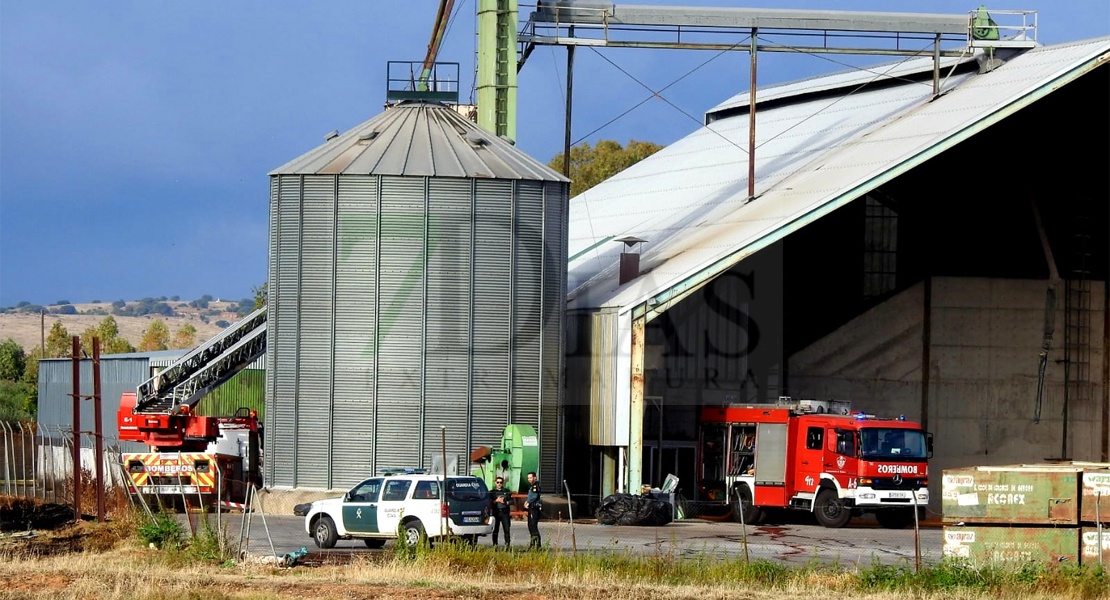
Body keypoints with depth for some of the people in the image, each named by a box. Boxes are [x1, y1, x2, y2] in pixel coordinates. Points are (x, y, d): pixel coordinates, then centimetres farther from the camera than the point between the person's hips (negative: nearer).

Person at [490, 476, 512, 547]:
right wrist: (496, 500, -10)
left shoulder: (507, 492, 13)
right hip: (496, 512, 0)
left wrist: (505, 502, -8)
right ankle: (495, 545, 3)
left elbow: (511, 501, 9)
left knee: (507, 529, -6)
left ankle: (507, 544, -3)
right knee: (495, 530, -1)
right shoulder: (493, 492, 11)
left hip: (505, 512, 0)